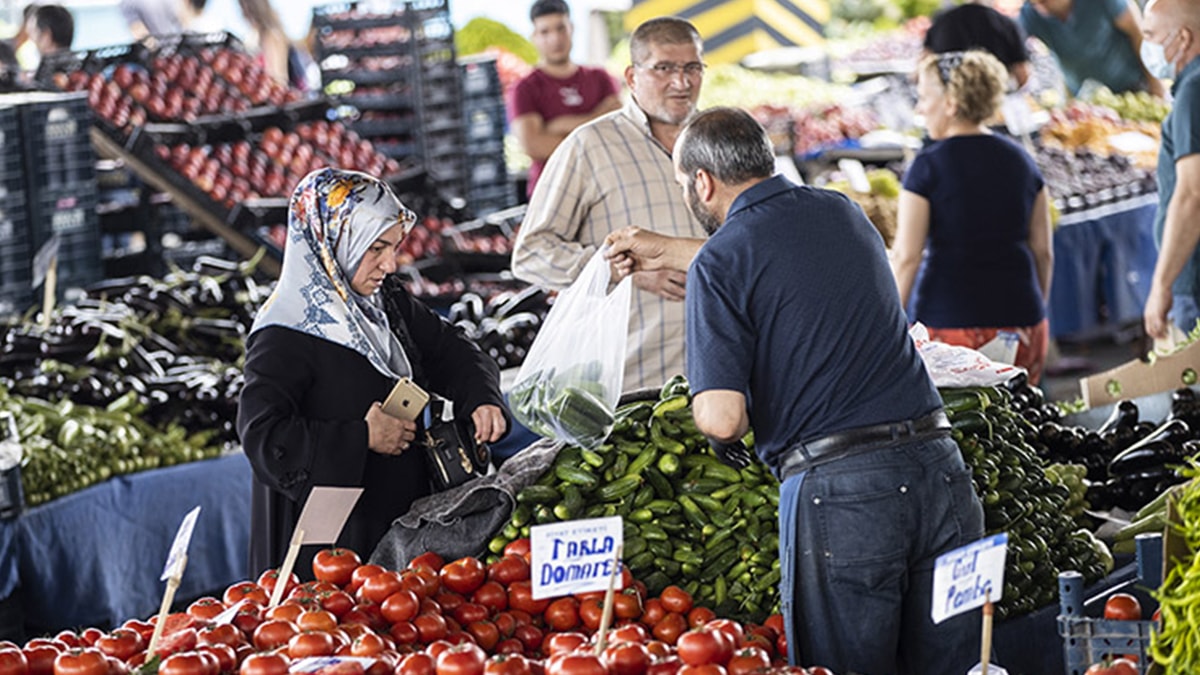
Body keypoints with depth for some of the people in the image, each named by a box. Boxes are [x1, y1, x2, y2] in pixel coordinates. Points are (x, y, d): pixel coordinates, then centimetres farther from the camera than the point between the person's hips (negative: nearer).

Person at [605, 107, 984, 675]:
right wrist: (668, 252, 47)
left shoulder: (718, 266, -5)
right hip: (936, 464, 6)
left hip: (835, 487, -5)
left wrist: (721, 436, 11)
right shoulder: (841, 214, 15)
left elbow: (721, 417, -13)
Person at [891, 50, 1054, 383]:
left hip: (951, 322, -5)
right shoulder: (1021, 161, 8)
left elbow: (906, 257, -9)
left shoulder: (928, 167, -7)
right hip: (1022, 320, 5)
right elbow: (1043, 251, 12)